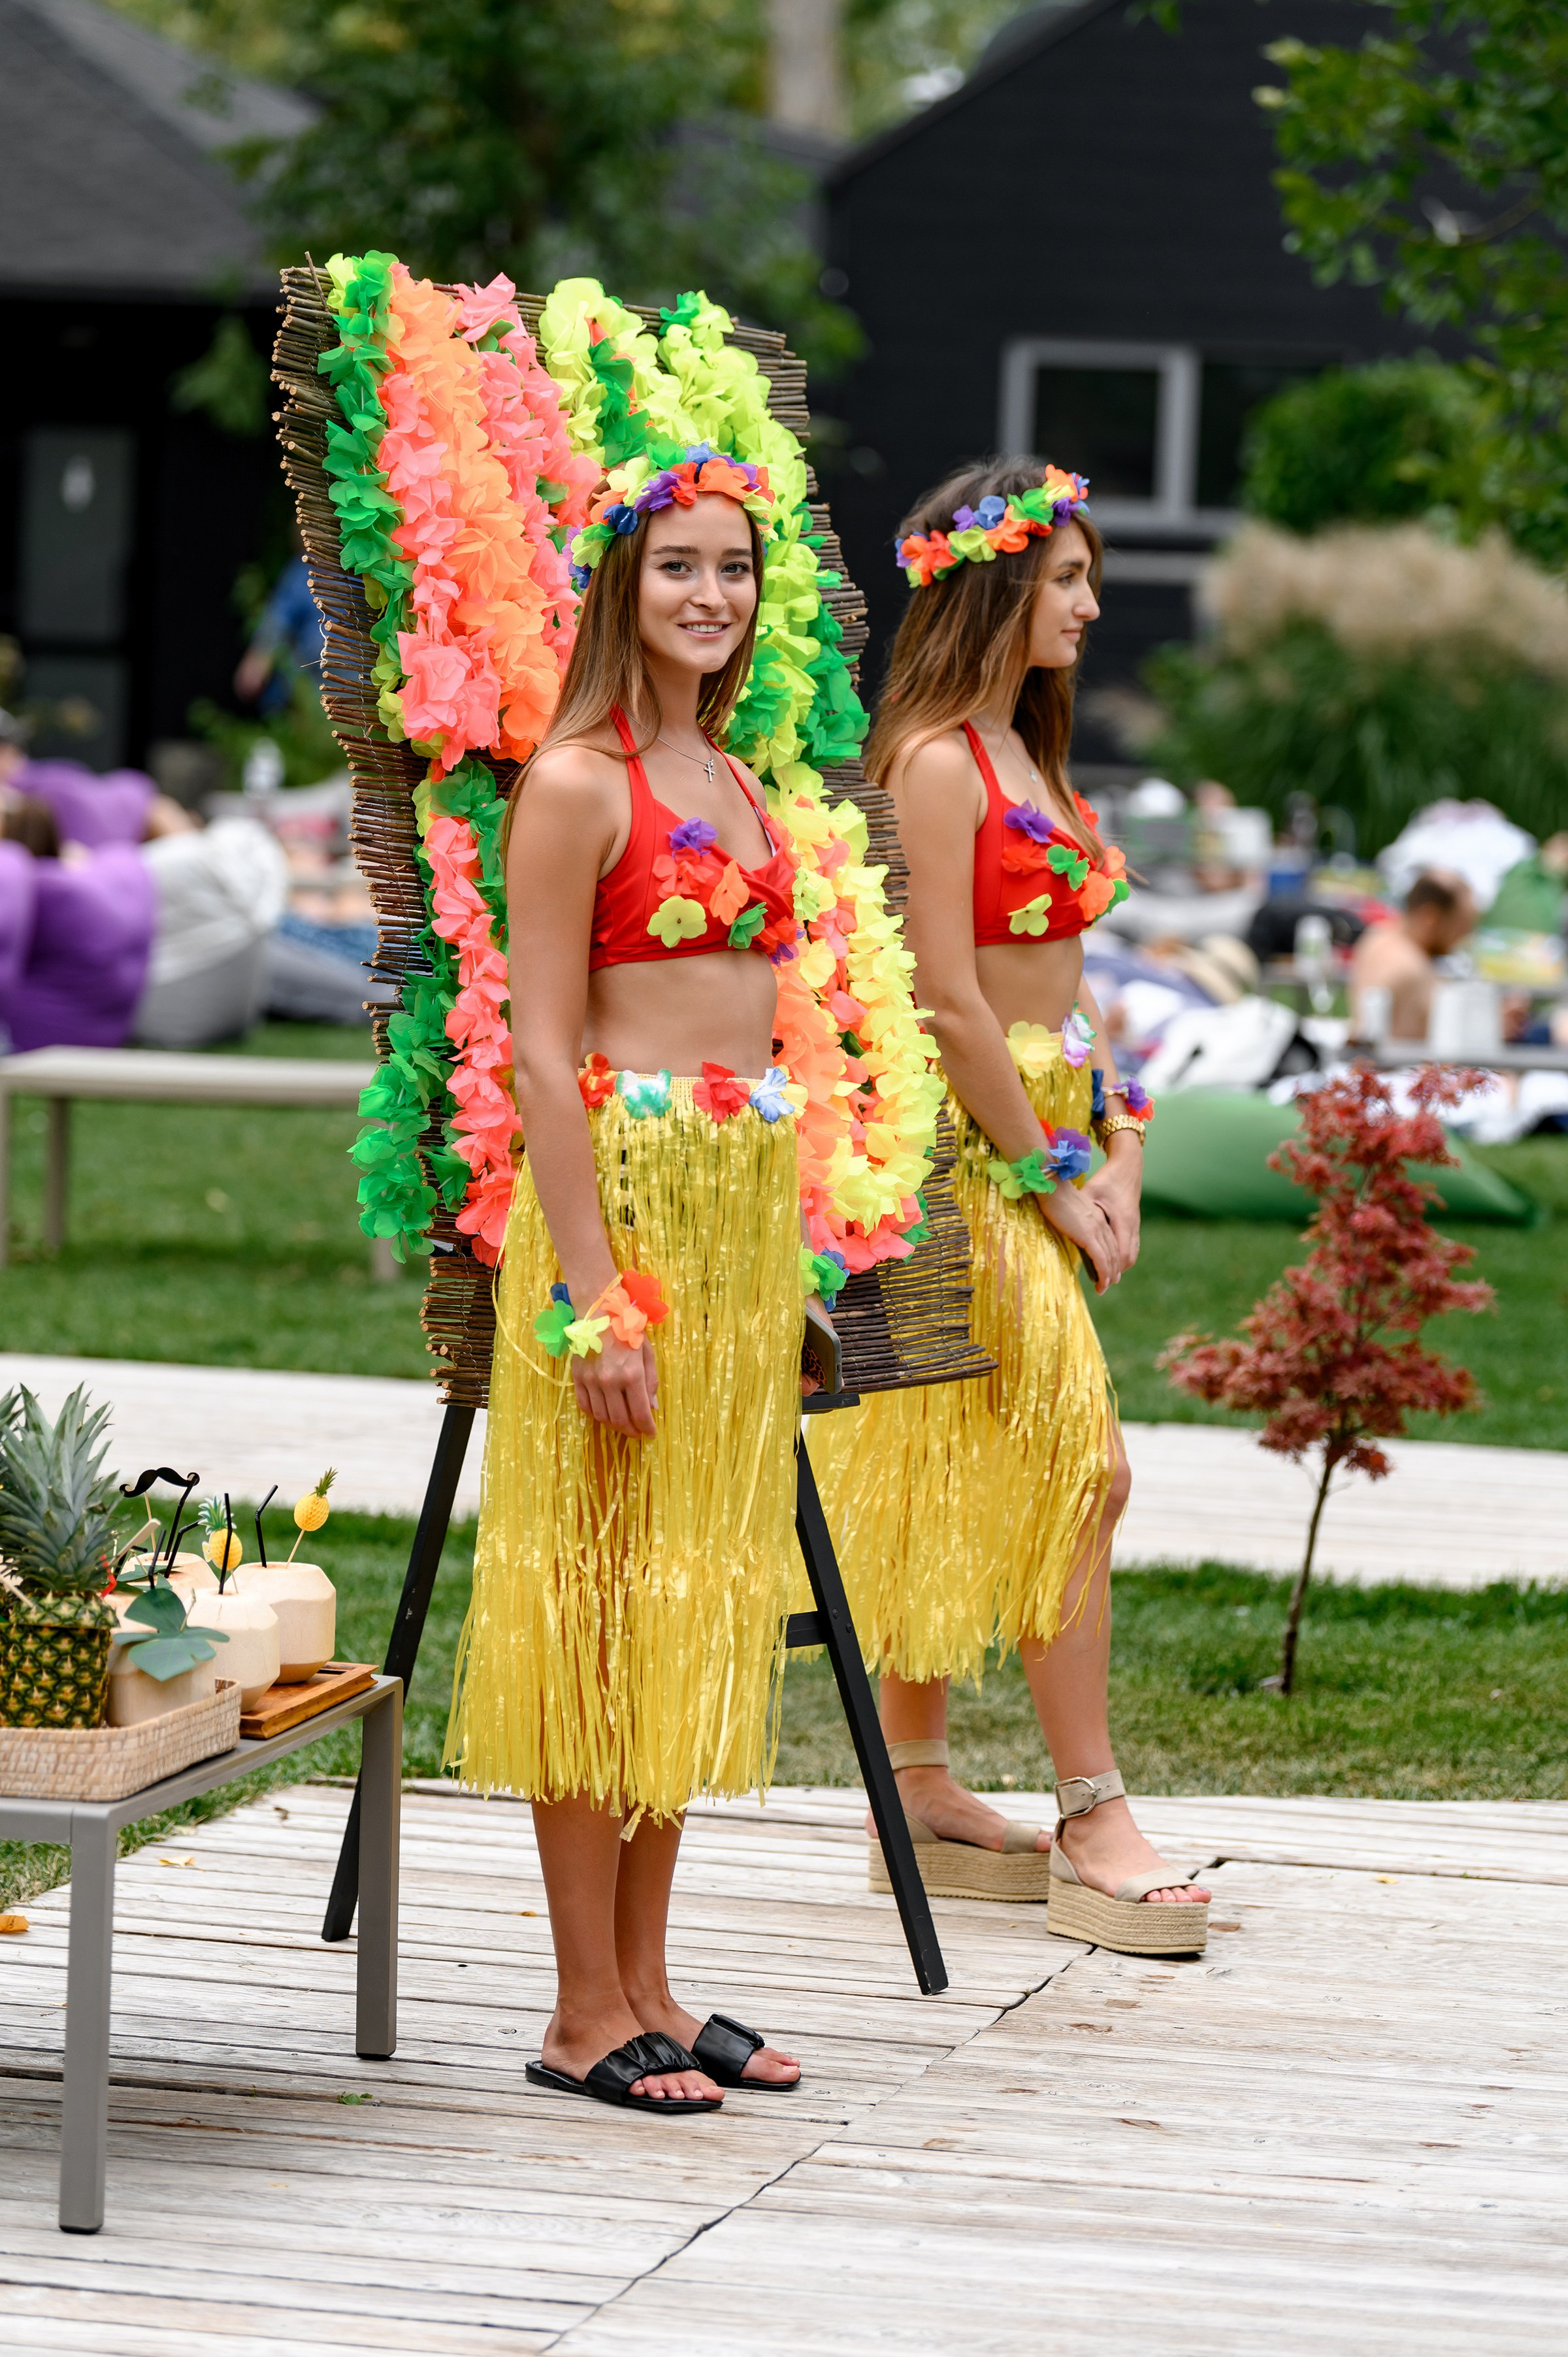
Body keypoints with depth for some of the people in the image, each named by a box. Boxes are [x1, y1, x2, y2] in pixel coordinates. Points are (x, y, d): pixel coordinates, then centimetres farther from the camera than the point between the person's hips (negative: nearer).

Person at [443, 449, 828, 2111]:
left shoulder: (733, 782, 16)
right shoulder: (578, 783, -9)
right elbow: (543, 1056, -13)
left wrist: (780, 1274, 17)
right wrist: (595, 1296, -19)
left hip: (748, 1205, 8)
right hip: (622, 1189, -8)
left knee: (698, 1587, 10)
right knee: (600, 1591, -3)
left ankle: (646, 1986, 18)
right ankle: (586, 2014, 2)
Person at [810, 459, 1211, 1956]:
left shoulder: (1021, 752, 15)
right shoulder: (935, 763, -14)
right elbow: (948, 1001, -17)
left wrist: (1117, 1149, 5)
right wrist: (1055, 1176, -13)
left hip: (1042, 1133, 9)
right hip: (969, 1146, -9)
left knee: (962, 1481, 11)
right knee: (1076, 1462, -9)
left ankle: (919, 1790, 16)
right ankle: (1093, 1830, -5)